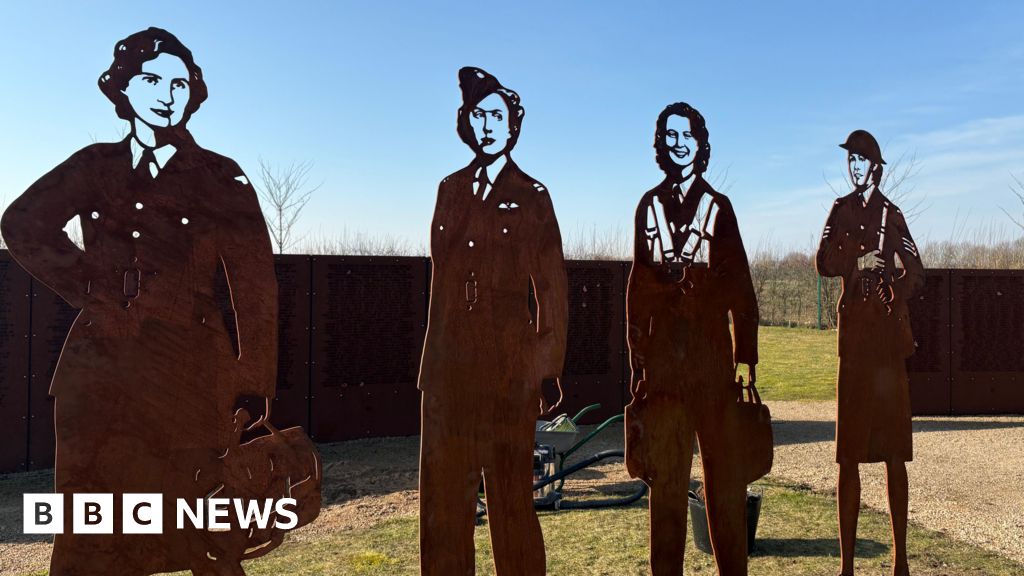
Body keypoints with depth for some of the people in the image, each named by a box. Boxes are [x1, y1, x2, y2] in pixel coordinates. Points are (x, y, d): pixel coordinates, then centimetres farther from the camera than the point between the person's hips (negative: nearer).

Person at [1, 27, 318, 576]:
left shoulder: (221, 179, 0)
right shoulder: (95, 167, 9)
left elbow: (255, 292, -4)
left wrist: (255, 394, -9)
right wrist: (87, 288, 10)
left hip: (192, 379, -3)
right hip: (100, 376, 3)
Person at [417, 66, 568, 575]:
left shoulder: (531, 197, 4)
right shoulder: (450, 190, 14)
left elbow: (552, 289, 3)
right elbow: (441, 279, 15)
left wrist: (548, 369, -3)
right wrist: (433, 362, 10)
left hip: (509, 366, -3)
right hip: (449, 366, 4)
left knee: (511, 494, 4)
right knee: (443, 494, 7)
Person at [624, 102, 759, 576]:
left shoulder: (718, 206, 9)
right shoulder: (649, 206, 12)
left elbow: (740, 287, 6)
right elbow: (638, 285, 11)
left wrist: (746, 355, 0)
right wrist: (638, 352, 5)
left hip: (712, 354, -1)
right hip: (663, 354, 1)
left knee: (723, 466, 1)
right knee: (664, 471, 4)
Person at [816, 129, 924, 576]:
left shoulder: (892, 215, 13)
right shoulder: (841, 210, 11)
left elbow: (917, 274, 10)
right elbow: (824, 261, -3)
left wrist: (898, 260, -10)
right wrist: (858, 262, -19)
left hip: (890, 334, 1)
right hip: (855, 331, -1)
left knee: (895, 448, 2)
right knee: (850, 451, -2)